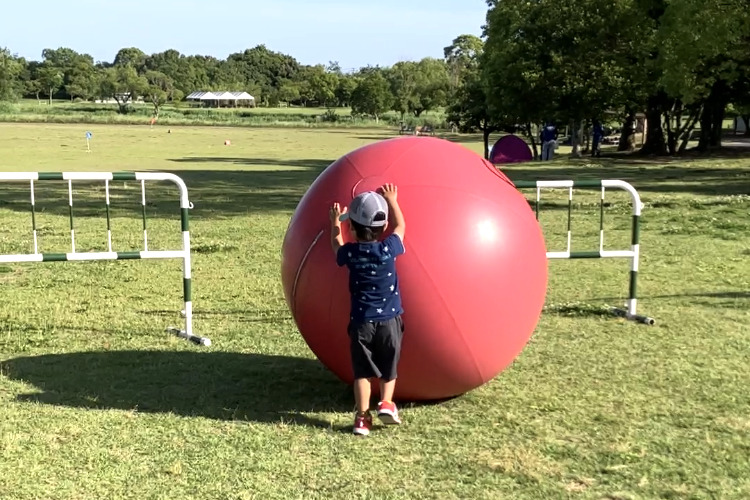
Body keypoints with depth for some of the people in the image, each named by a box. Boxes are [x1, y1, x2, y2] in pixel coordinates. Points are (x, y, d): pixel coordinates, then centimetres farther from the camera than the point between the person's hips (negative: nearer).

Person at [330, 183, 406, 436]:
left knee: (362, 371, 8)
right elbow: (400, 226, 11)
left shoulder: (350, 253, -8)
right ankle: (386, 404, 7)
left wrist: (335, 223, 33)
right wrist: (391, 200, 23)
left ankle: (362, 416, 3)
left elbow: (337, 244, 17)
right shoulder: (388, 248, -10)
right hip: (389, 320, 0)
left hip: (361, 323, 0)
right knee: (388, 368, 18)